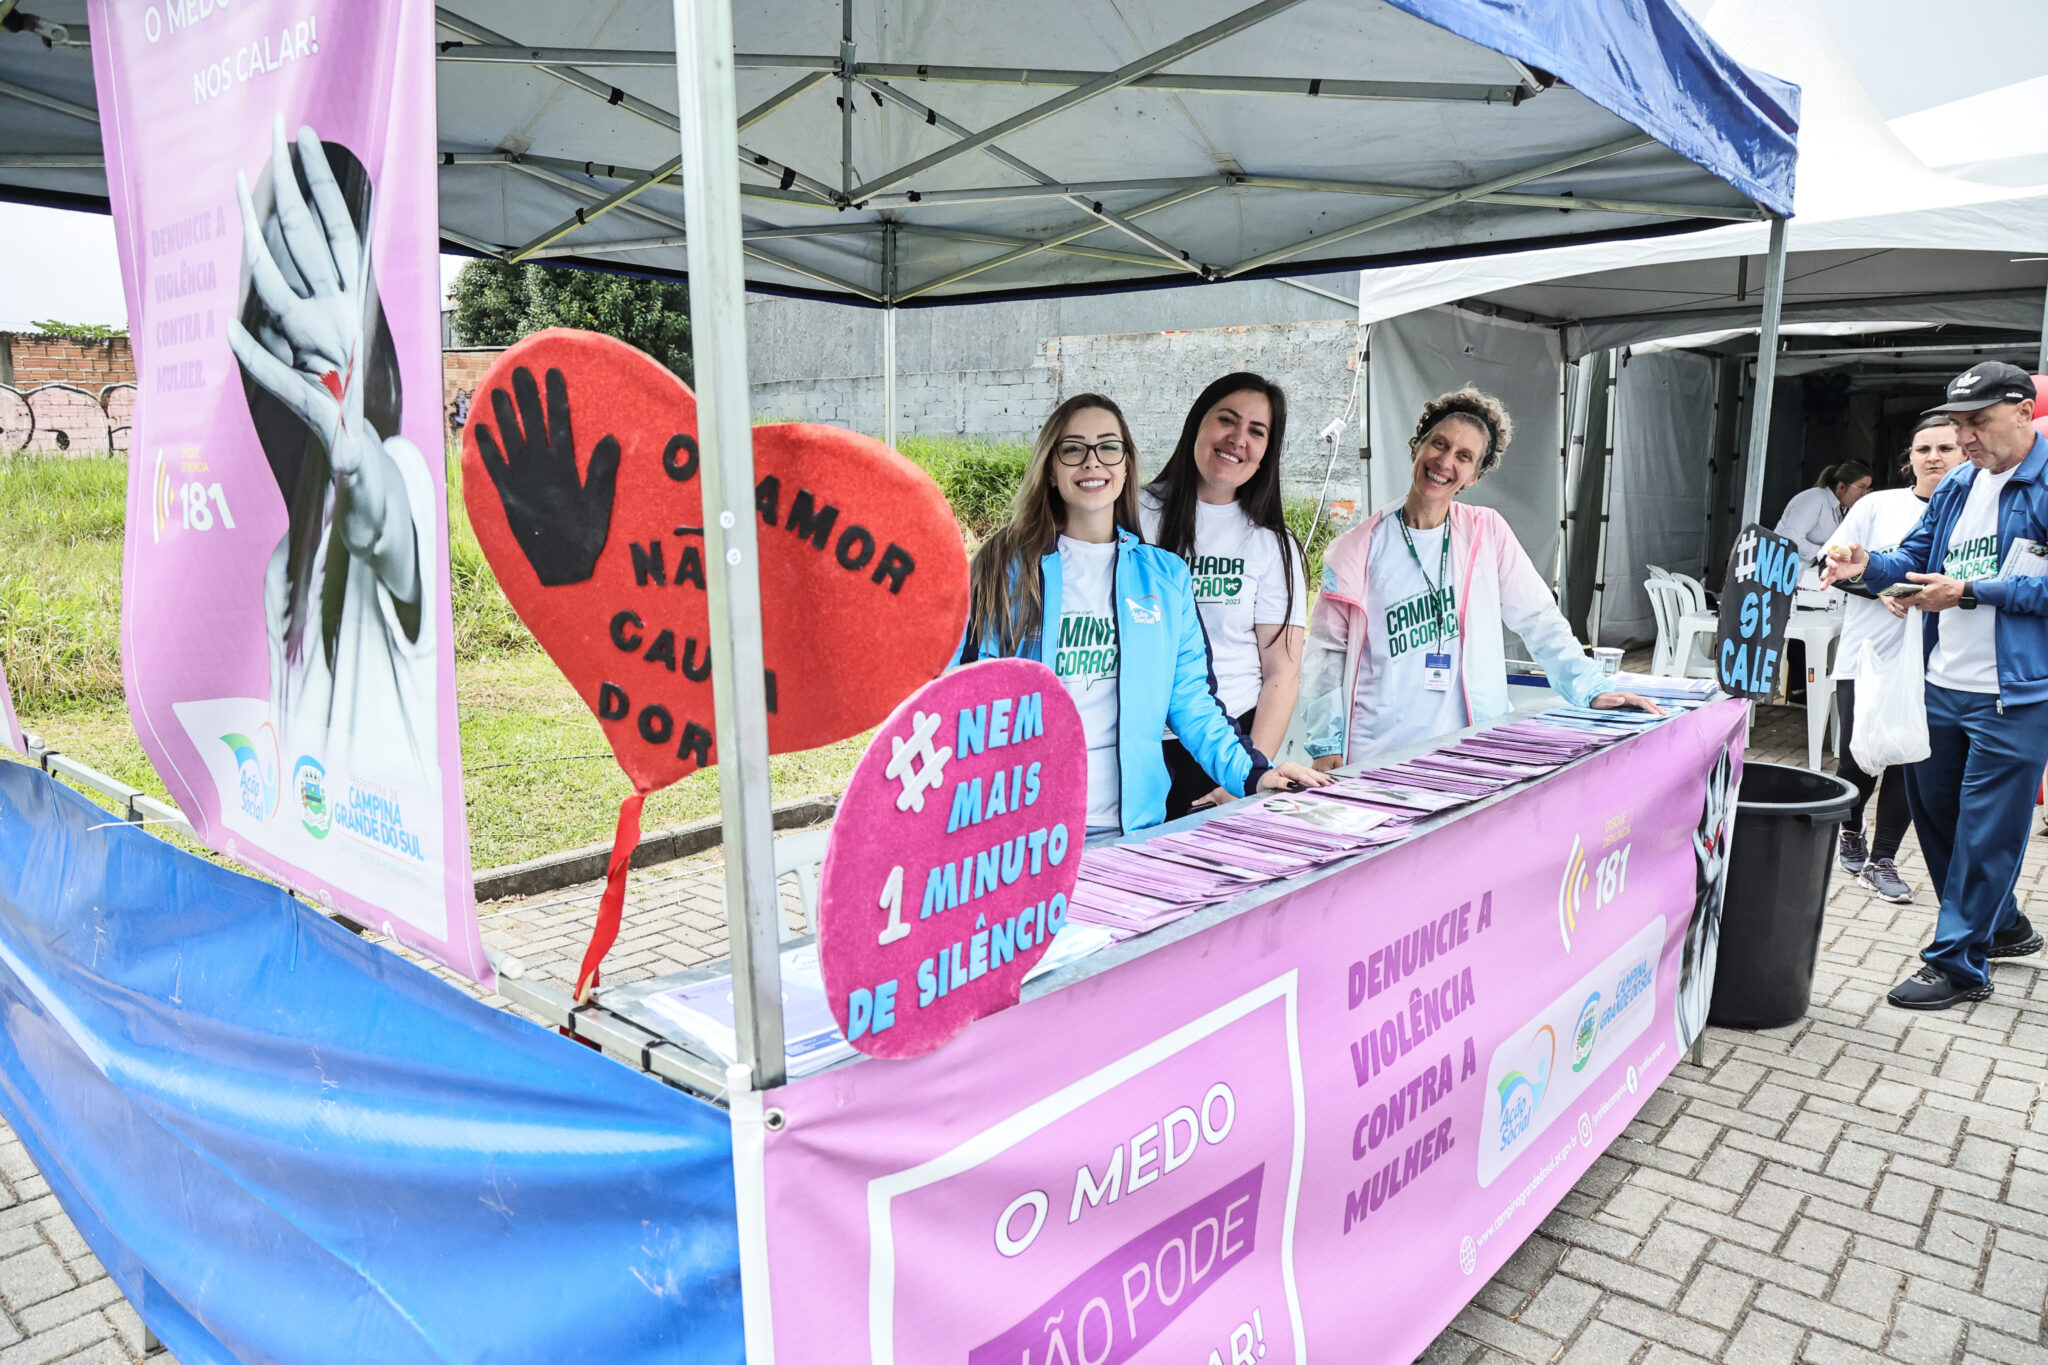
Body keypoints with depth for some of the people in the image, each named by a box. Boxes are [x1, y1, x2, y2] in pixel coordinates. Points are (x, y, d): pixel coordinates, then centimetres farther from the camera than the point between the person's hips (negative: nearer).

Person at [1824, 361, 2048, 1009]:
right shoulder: (1956, 486, 12)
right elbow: (1915, 559, 14)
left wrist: (1971, 593, -19)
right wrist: (1870, 566, -6)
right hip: (1942, 688, 8)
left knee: (1985, 830, 1)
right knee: (1933, 810, 17)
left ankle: (1957, 964, 12)